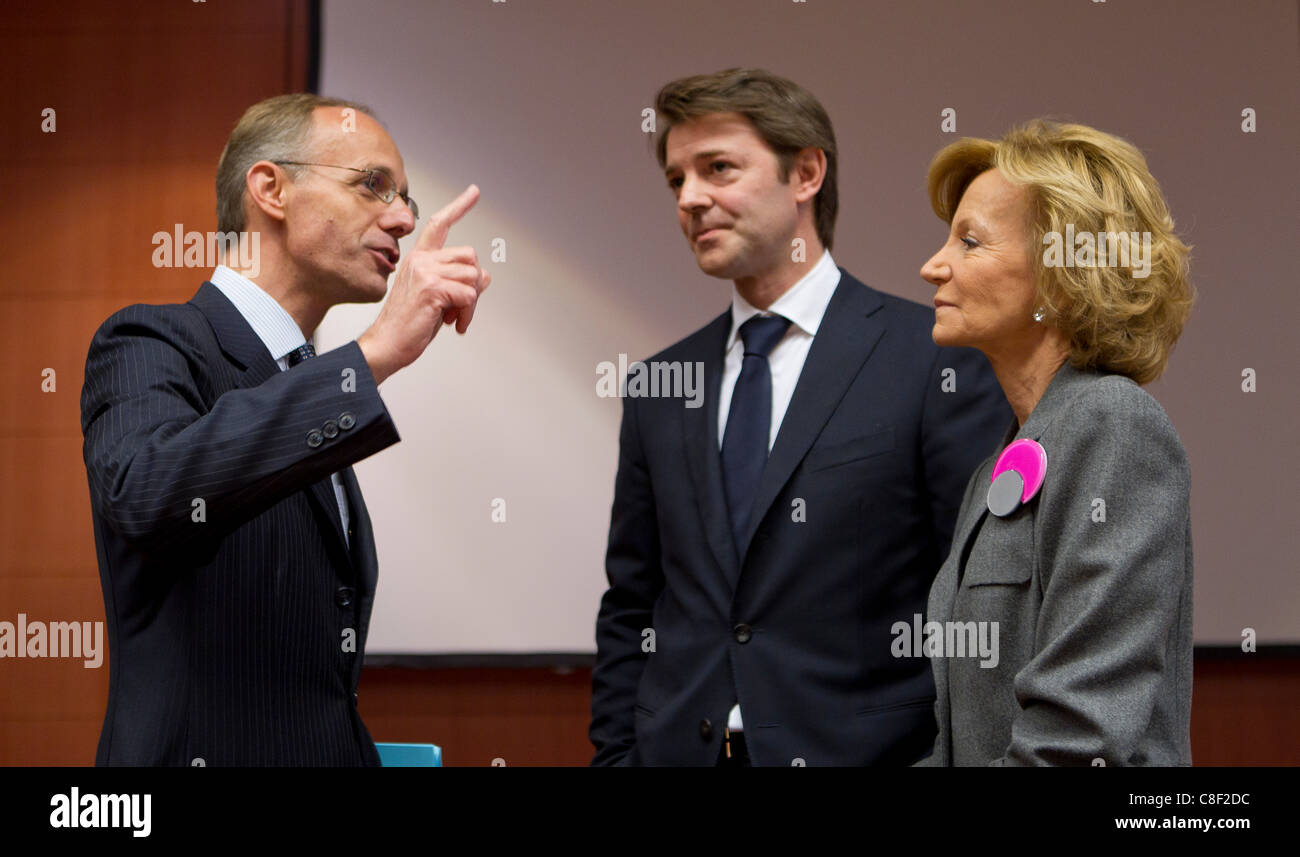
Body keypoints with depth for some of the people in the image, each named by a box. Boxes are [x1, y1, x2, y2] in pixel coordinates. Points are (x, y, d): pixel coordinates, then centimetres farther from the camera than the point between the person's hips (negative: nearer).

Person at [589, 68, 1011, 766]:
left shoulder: (938, 360, -6)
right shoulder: (661, 388, 10)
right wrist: (615, 753, 4)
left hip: (864, 749, -4)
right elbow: (630, 611, 13)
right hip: (678, 749, 4)